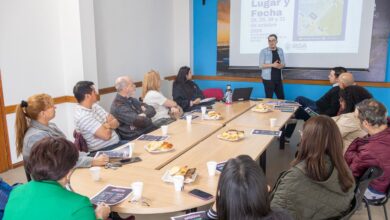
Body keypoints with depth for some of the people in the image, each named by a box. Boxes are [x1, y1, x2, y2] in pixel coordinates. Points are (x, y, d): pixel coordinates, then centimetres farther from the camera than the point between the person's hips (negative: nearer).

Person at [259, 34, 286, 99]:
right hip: (268, 79, -5)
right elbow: (261, 65, -10)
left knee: (281, 97, 9)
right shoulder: (263, 51, -5)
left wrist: (281, 65, -11)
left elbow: (283, 63, 13)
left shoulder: (280, 50, 9)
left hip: (278, 78, 5)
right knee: (269, 98, 0)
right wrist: (272, 65, -20)